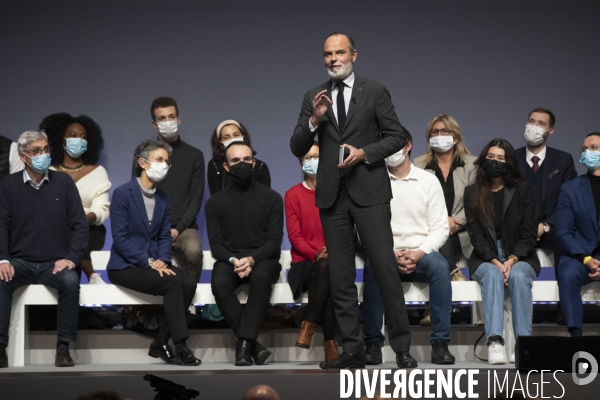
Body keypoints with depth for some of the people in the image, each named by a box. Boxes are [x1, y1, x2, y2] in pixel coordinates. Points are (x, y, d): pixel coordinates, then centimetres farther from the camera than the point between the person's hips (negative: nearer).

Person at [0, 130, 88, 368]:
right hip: (19, 262, 0)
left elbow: (80, 225, 3)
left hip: (55, 263, 0)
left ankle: (63, 347, -23)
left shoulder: (63, 183, 4)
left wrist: (71, 257, -11)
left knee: (70, 281, -32)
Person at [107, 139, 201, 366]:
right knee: (173, 283, -30)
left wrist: (162, 260, -11)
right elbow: (120, 238, -14)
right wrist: (149, 262, -20)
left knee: (189, 283, -22)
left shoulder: (163, 198, 13)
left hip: (153, 262, 6)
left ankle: (160, 343, -12)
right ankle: (180, 347, -25)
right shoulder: (122, 194, -8)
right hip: (125, 266, -6)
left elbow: (165, 236, 10)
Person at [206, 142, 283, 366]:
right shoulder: (215, 202, 10)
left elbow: (274, 241, -1)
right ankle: (253, 345, -33)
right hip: (229, 259, 1)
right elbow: (216, 244, 4)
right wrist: (234, 261, -17)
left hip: (262, 258, -1)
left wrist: (251, 259, -19)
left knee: (261, 277, -38)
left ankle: (244, 343, -39)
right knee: (219, 284, -34)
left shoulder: (271, 198, 5)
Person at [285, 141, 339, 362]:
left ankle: (309, 325, -29)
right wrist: (316, 254, -16)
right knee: (325, 268, -36)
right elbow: (294, 235, 0)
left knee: (327, 268, -37)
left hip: (332, 261, 1)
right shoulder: (293, 195, 9)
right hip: (304, 263, -1)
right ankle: (330, 343, -35)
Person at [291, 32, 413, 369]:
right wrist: (314, 119, -10)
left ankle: (402, 348, -3)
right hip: (332, 195, 4)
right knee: (341, 278, 5)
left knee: (386, 269, -8)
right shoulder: (314, 97, 10)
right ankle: (353, 351, 10)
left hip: (369, 192, -3)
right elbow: (297, 149, 6)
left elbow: (397, 137, 1)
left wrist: (365, 153, -13)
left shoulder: (375, 91, 2)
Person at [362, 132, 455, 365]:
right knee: (373, 266, -35)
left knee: (440, 266, -33)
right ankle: (373, 343, -27)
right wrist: (391, 254, -15)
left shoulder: (429, 181, 9)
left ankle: (440, 343, -29)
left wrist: (418, 253, -14)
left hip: (421, 254, 1)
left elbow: (440, 228, 3)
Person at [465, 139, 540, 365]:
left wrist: (512, 260, -16)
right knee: (493, 275, -34)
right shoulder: (472, 193, 9)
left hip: (520, 257, 0)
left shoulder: (522, 189, 7)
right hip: (485, 259, 0)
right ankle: (494, 343, -49)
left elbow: (529, 232, 1)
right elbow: (475, 234, 0)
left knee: (518, 276, -33)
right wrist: (495, 262, -16)